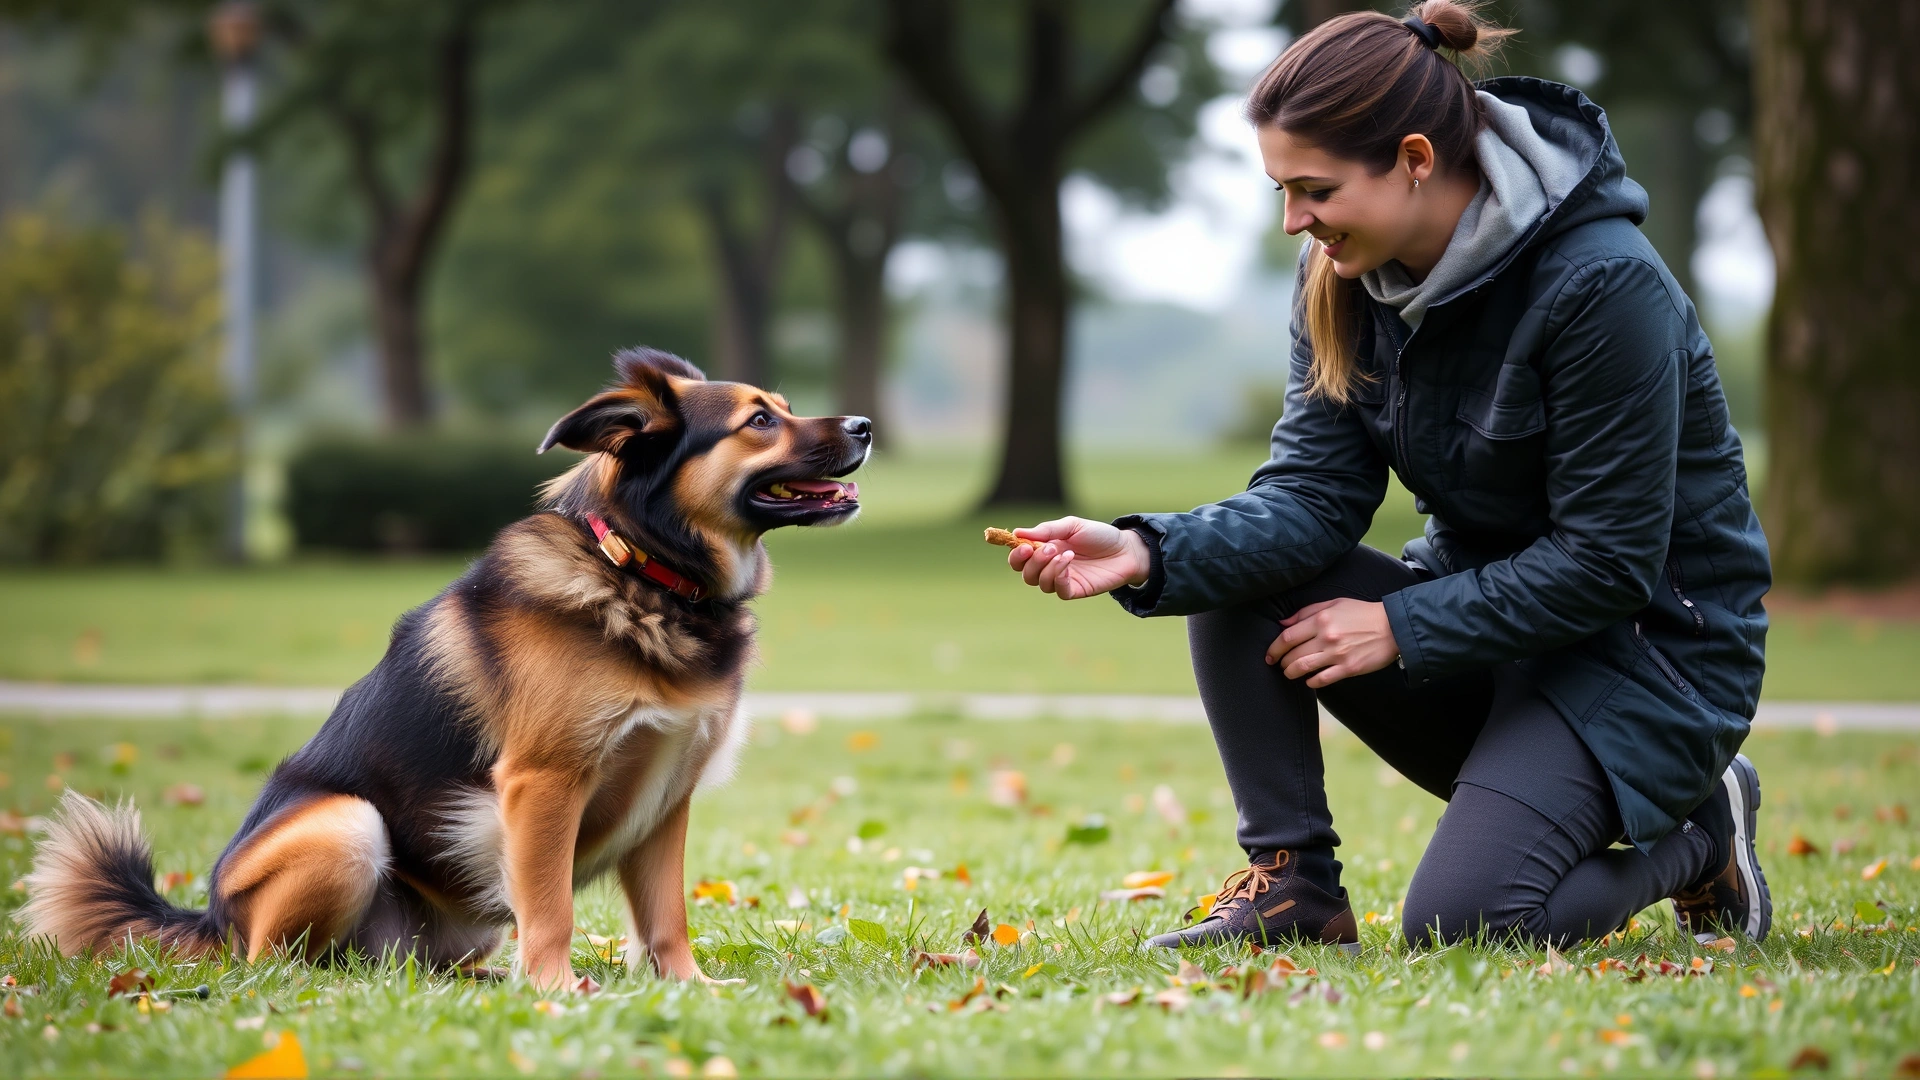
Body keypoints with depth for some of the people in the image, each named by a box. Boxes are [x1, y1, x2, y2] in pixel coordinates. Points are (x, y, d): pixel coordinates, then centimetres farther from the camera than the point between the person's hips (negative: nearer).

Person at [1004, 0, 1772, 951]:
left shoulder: (1603, 283, -25)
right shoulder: (1346, 275, -4)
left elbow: (1609, 564, -23)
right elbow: (1314, 493, -9)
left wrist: (1398, 628, -21)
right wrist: (1148, 556, -26)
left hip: (1653, 641, -7)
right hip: (1483, 605, 7)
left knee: (1459, 918, -24)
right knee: (1234, 578, -16)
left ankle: (1695, 836, 4)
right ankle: (1292, 881, -6)